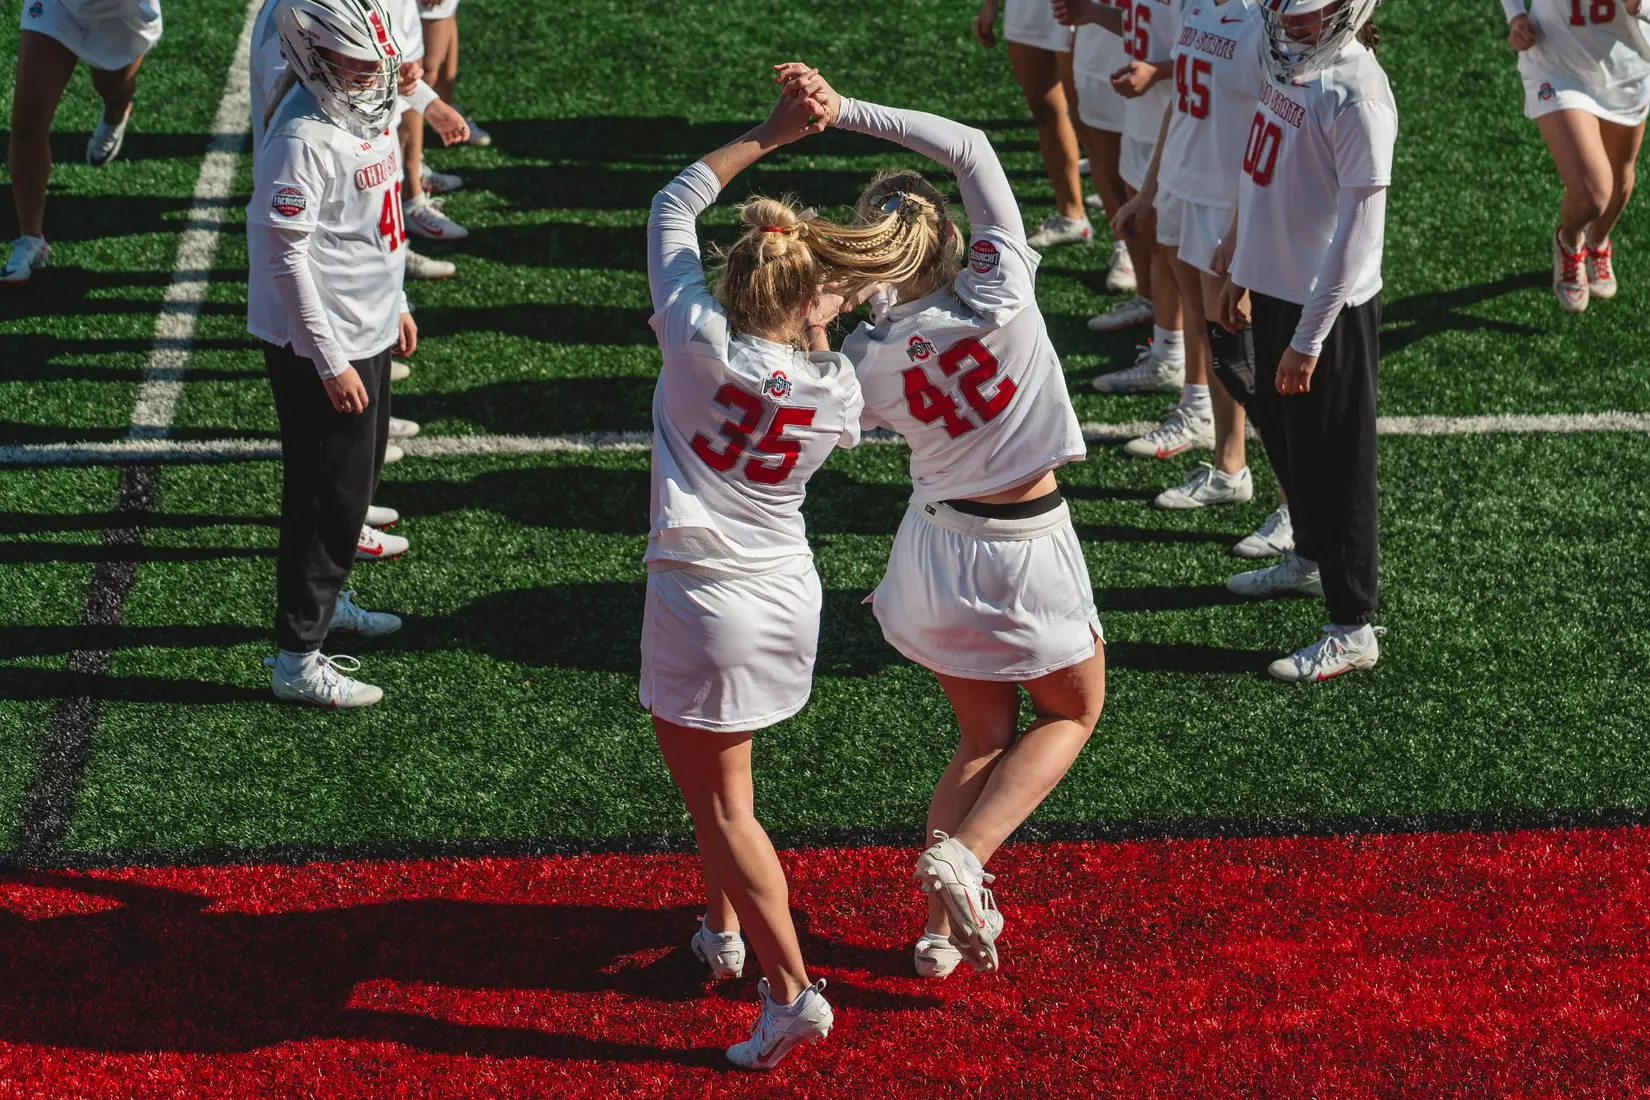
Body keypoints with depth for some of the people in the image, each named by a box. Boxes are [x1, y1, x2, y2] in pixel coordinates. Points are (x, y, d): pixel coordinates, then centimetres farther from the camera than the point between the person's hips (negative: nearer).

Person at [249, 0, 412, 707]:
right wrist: (330, 363, -21)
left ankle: (324, 600, 43)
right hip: (320, 344, -9)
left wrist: (395, 302, 23)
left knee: (359, 473, 24)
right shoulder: (303, 138, -26)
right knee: (328, 496, -2)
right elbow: (288, 256, -24)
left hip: (366, 328, 10)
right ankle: (298, 658, 8)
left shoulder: (365, 112, 3)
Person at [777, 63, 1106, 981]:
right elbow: (970, 146, -16)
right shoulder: (1000, 293, -21)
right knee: (1073, 713, 20)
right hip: (1025, 553, -3)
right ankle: (962, 856, -1)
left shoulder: (867, 358, -13)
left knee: (984, 738, 23)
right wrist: (844, 111, -18)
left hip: (935, 545, 4)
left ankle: (944, 929, 21)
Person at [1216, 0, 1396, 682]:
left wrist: (1310, 339, -21)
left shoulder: (1355, 94, -24)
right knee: (1279, 432, 25)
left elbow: (1358, 231, -23)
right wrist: (1241, 273, 21)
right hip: (1275, 288, 9)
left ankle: (1353, 630, 10)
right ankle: (1310, 558, 48)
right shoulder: (1289, 66, 4)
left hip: (1329, 306, -9)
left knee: (1333, 464, 0)